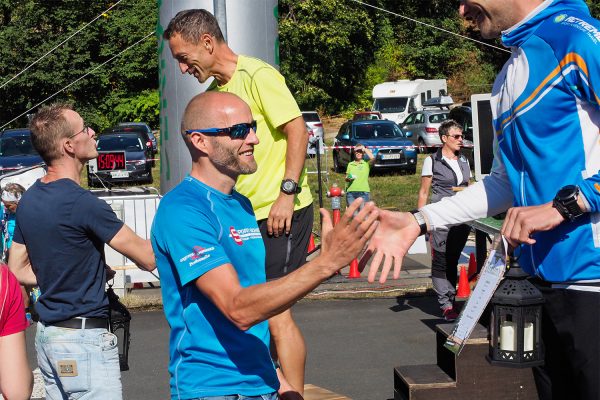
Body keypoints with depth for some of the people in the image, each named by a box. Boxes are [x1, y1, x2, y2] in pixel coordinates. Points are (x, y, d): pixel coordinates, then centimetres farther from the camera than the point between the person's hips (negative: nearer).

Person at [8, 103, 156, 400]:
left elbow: (17, 270, 16)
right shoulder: (81, 203, -19)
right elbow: (148, 258, -14)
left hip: (46, 336, 9)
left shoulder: (28, 201, 7)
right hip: (84, 340, -9)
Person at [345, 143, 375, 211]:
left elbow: (372, 158, -14)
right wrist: (348, 178, -4)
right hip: (350, 192, 3)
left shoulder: (366, 163, 7)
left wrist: (365, 149, -1)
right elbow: (346, 177, 20)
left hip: (363, 191, -3)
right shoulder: (350, 164, 17)